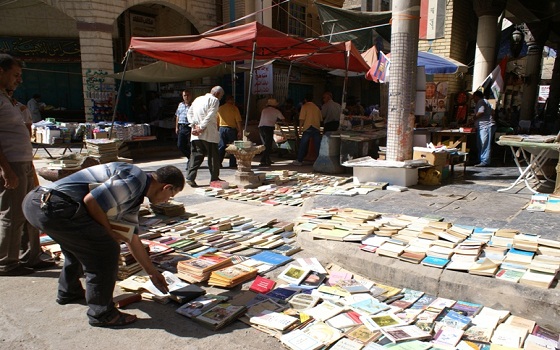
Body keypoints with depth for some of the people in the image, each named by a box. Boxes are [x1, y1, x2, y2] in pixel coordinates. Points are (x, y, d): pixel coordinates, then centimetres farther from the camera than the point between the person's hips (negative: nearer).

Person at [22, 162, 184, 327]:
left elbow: (132, 238, 27)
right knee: (106, 250, -6)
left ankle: (68, 292, 50)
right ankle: (101, 313, 6)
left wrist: (152, 272, 33)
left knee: (79, 242, 33)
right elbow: (91, 200, -19)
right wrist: (109, 232, -2)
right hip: (54, 206, -11)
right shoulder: (135, 177, -10)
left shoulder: (133, 196, 21)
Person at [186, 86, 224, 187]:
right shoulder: (214, 100, -5)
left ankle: (190, 177, -3)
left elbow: (189, 113, 11)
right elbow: (210, 116, -17)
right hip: (209, 134, -6)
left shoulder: (197, 99, 18)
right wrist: (201, 128, -17)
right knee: (213, 156, 6)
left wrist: (194, 125, 1)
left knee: (196, 155, 7)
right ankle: (214, 178, 14)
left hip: (196, 134, 6)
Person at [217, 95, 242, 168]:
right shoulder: (234, 108, -4)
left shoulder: (220, 108, 10)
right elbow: (238, 121, -9)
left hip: (222, 128, 4)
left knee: (221, 146, 8)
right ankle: (232, 164, 4)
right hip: (231, 129, -4)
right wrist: (240, 131, -7)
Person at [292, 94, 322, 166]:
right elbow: (320, 118, 15)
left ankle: (299, 160, 5)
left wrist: (300, 127, 1)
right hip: (317, 128, 4)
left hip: (308, 128, -4)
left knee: (303, 145, 3)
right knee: (318, 145, 5)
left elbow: (302, 118, -7)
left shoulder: (305, 106, 0)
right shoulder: (316, 107, 15)